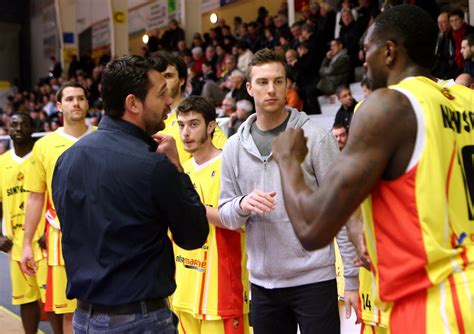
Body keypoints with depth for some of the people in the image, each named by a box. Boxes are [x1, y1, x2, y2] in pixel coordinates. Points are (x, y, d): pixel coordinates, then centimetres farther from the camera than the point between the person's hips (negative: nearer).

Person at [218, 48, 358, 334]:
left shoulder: (316, 138, -5)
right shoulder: (235, 147, 6)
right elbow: (226, 216, 8)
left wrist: (353, 279, -8)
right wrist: (242, 205, -15)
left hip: (314, 279, -4)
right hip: (262, 282, 4)